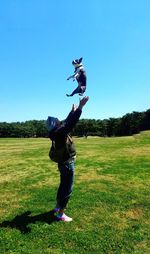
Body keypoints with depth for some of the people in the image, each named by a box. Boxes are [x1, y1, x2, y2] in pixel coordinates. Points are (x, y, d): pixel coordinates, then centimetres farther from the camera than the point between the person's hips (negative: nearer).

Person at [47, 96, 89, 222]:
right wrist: (80, 107, -32)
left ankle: (57, 207, 39)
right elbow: (72, 122, -33)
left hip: (64, 163, 10)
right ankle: (61, 214, 15)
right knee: (67, 189, 2)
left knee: (63, 186, 23)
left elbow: (68, 121, 18)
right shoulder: (59, 132, -23)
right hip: (67, 164, -10)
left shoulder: (58, 131, 3)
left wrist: (73, 110, 27)